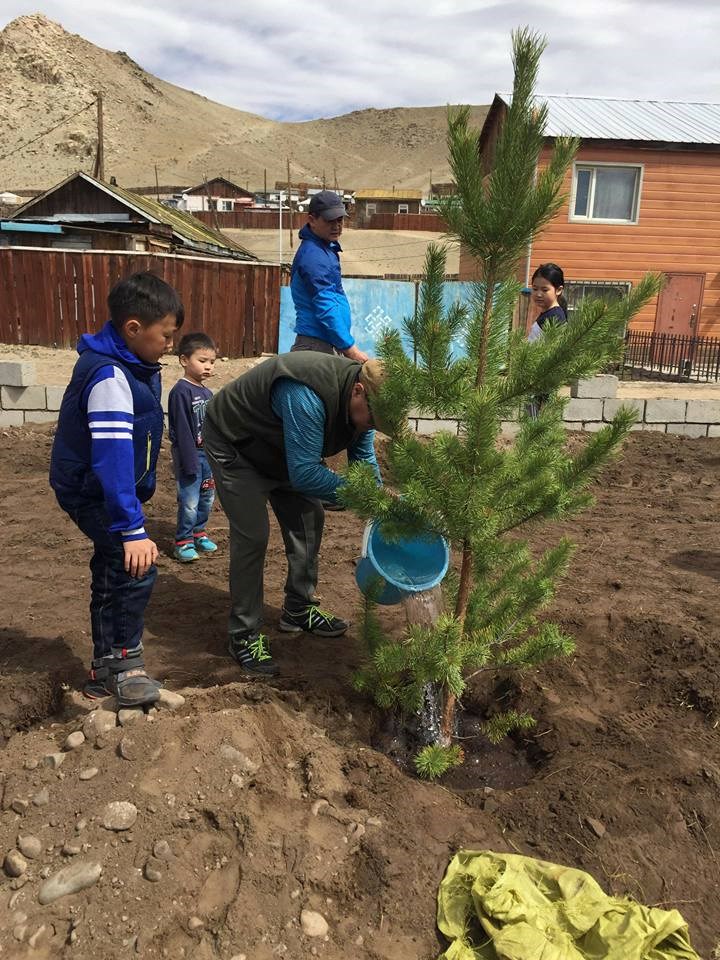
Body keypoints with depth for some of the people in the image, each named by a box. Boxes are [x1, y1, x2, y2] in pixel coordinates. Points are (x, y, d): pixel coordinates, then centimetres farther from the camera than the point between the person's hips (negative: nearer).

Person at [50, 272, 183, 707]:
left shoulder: (133, 365, 4)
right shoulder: (109, 377, -27)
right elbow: (111, 457, -34)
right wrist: (132, 529, -36)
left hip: (103, 491, 10)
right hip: (93, 493, -10)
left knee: (113, 573, 15)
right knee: (137, 570, -13)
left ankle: (106, 670, 29)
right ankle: (126, 666, 5)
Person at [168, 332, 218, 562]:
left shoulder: (207, 393, 8)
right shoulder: (181, 392, -15)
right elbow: (182, 431, -18)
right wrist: (190, 462, -19)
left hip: (207, 454, 8)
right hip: (189, 455, -8)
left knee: (207, 498, 16)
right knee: (189, 502, -3)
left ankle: (198, 533, 33)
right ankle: (183, 542, 11)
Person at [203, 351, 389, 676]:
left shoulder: (361, 398, -14)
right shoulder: (307, 396, -42)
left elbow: (364, 459, -1)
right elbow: (304, 474, -40)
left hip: (280, 450, 9)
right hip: (234, 446, -8)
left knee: (309, 518, 7)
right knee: (252, 535, -14)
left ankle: (298, 610, 24)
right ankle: (244, 636, 0)